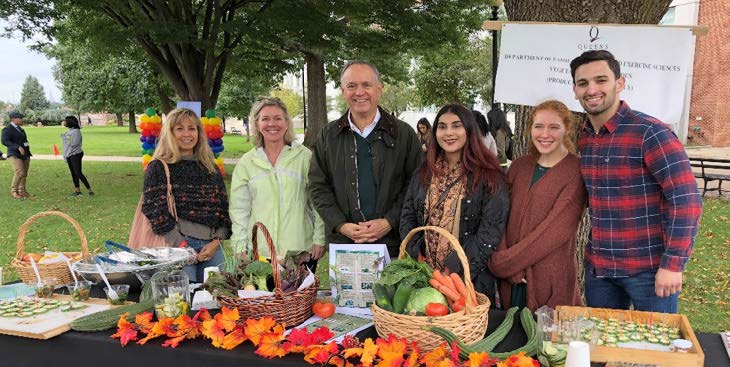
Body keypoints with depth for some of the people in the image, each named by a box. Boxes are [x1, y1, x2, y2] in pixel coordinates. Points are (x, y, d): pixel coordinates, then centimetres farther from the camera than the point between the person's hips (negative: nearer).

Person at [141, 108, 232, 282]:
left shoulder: (211, 168, 14)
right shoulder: (158, 168, 2)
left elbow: (223, 209, 12)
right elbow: (155, 212, -6)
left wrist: (216, 241, -3)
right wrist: (181, 246, -12)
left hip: (212, 247, 4)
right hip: (177, 246, -4)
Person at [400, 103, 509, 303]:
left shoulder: (488, 176, -7)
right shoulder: (424, 172, 8)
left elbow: (491, 229, -13)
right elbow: (407, 216, 8)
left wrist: (456, 269, -18)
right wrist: (416, 257, -5)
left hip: (470, 277, -3)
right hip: (424, 274, 4)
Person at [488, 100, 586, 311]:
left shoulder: (576, 171, -7)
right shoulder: (519, 166, 8)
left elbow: (557, 230, -15)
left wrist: (502, 263, -13)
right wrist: (507, 264, -11)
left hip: (551, 284, -4)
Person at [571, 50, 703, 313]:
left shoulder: (649, 133, -15)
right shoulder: (583, 138, 6)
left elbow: (687, 200, -17)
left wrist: (673, 264, -19)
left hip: (649, 269, -6)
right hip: (598, 266, 6)